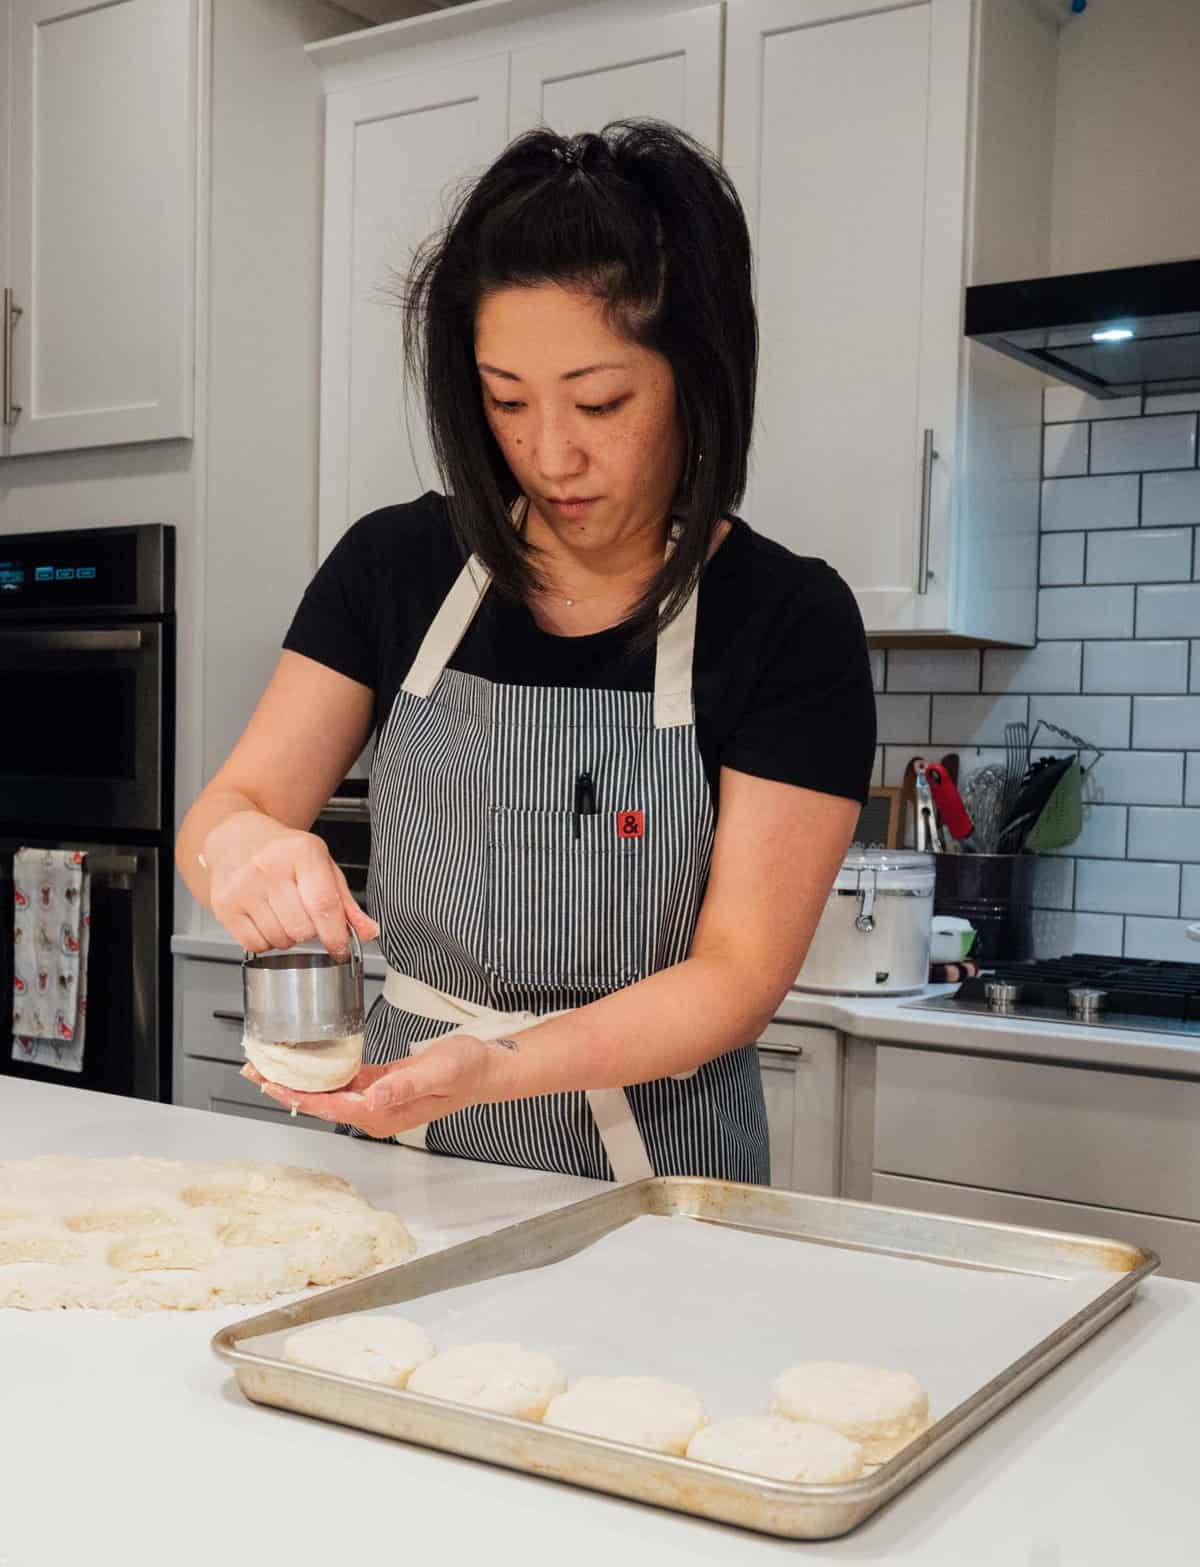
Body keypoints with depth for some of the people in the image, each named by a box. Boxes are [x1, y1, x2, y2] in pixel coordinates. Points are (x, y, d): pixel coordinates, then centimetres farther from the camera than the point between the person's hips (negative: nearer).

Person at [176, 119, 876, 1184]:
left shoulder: (790, 623, -9)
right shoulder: (398, 567, 1)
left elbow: (736, 975, -11)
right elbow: (226, 811, 2)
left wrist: (493, 1067, -26)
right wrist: (241, 845, -22)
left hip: (648, 1184, -2)